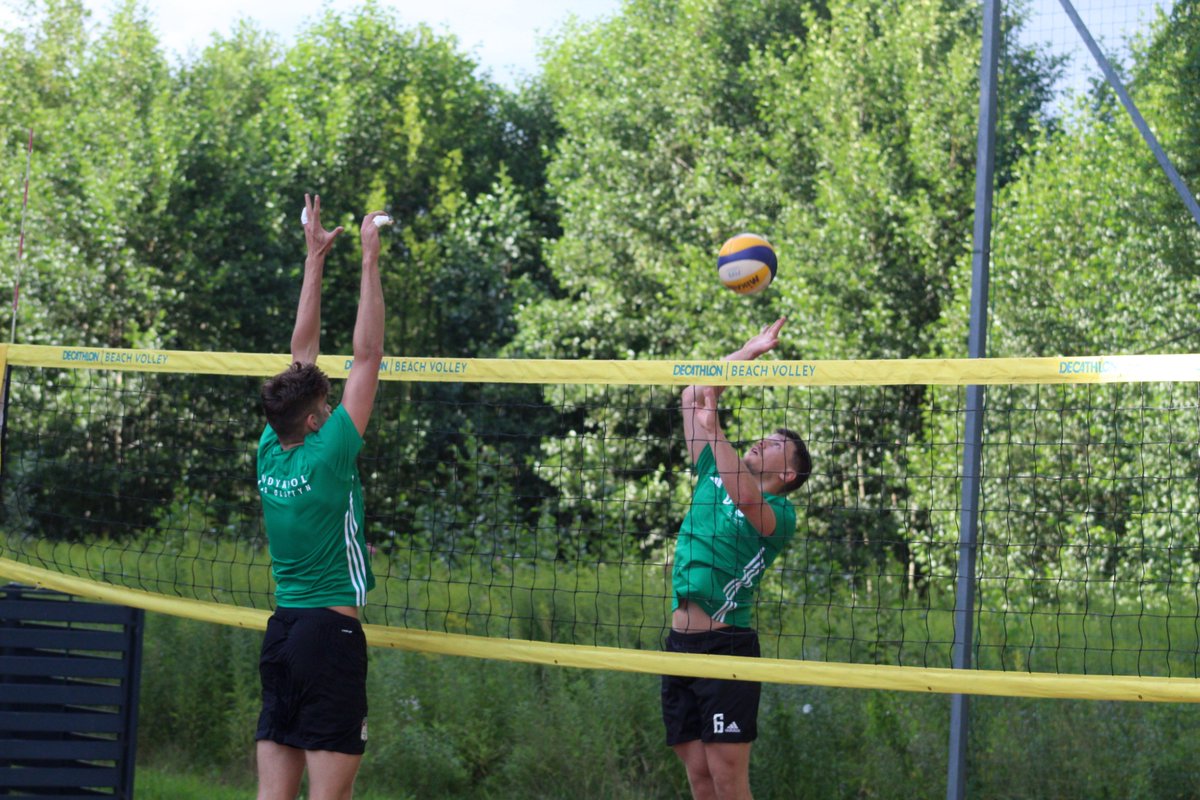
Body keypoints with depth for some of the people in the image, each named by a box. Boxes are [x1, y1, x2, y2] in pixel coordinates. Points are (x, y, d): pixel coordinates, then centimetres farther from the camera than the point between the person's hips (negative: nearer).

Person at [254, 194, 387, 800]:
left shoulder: (270, 453, 4)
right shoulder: (328, 455, -12)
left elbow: (303, 351, 12)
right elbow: (367, 356, -9)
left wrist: (316, 255, 17)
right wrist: (369, 260, -3)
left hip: (280, 632, 7)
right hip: (331, 630, -7)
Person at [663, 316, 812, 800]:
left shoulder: (779, 513, -1)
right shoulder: (712, 479, 17)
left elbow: (746, 498, -26)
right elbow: (695, 397, 20)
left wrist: (714, 431, -23)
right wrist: (751, 351, 21)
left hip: (726, 646, -6)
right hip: (680, 643, 6)